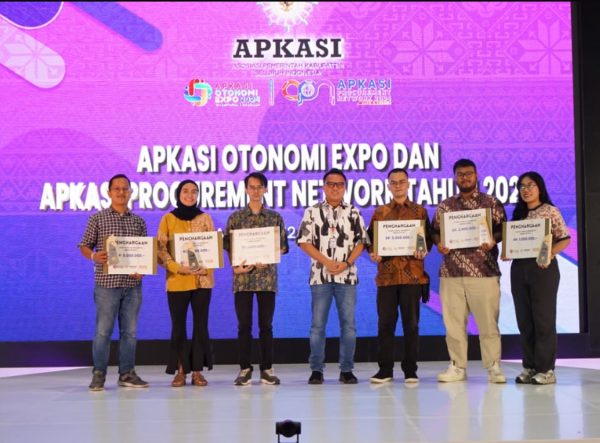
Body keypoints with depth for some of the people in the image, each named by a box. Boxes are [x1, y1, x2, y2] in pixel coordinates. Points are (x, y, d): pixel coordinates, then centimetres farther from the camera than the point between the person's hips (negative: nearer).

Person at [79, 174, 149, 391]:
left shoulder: (139, 221, 11)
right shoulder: (97, 219, 3)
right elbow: (84, 246, 3)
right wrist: (94, 256, -18)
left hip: (132, 284, 3)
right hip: (107, 283, -3)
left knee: (130, 331, 7)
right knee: (103, 330, -2)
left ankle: (127, 373, 16)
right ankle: (98, 374, 7)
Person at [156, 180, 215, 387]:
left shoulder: (205, 218, 8)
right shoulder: (168, 219, 4)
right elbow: (161, 249, -2)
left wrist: (204, 267, -11)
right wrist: (177, 267, -17)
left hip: (202, 279, 1)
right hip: (177, 280, -1)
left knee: (201, 325, 1)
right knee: (178, 326, 1)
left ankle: (197, 370, 8)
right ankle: (180, 371, 10)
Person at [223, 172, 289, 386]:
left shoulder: (275, 217, 7)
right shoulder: (235, 217, 6)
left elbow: (283, 246, 5)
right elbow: (227, 245, 4)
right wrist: (236, 266, -12)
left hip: (267, 277, 0)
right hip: (242, 277, 0)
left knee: (266, 325, 4)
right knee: (244, 325, 2)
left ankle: (267, 369, 12)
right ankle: (245, 369, 9)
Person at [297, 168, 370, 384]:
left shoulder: (353, 213, 9)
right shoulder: (312, 212, 5)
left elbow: (361, 242, 6)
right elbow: (304, 242, -1)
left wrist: (346, 263, -10)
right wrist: (327, 262, -11)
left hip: (347, 276, 1)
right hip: (320, 275, -1)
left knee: (348, 324, 1)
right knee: (318, 324, 0)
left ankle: (346, 370, 8)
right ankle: (316, 369, 8)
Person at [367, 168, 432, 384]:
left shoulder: (419, 211, 10)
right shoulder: (380, 212, 13)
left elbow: (428, 238, 8)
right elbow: (371, 239, 11)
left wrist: (423, 251, -13)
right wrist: (373, 253, -9)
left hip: (412, 274, -1)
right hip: (386, 274, 1)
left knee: (411, 323, 1)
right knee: (385, 322, 1)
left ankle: (410, 370, 10)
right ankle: (385, 369, 9)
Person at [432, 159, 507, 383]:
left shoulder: (491, 203, 6)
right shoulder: (444, 206, 14)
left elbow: (503, 229, 4)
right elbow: (435, 231, 16)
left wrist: (493, 239, -16)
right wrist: (439, 243, -5)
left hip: (484, 272, -3)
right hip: (451, 272, 3)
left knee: (488, 321, -3)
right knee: (453, 321, 5)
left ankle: (493, 367, 5)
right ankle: (457, 367, 13)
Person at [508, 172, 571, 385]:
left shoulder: (550, 211, -1)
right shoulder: (518, 213, 14)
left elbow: (565, 239, -4)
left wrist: (550, 254, -19)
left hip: (543, 268, -5)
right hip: (519, 269, 5)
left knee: (544, 318, -4)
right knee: (524, 320, 6)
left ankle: (546, 369, 1)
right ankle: (530, 367, 13)